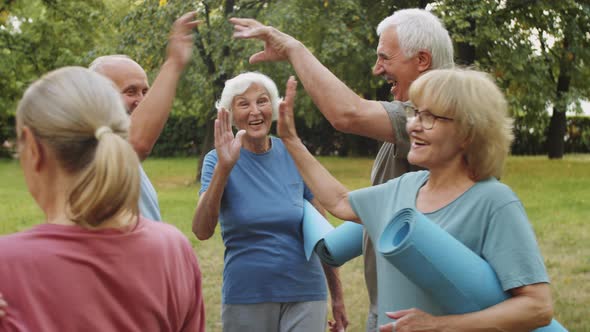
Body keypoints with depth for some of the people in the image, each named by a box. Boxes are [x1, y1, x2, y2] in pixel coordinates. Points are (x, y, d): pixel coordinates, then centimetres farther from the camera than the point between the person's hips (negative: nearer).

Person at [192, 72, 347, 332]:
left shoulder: (295, 156, 0)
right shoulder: (218, 160, -4)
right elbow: (202, 231, -18)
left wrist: (337, 297, 8)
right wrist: (223, 168, -29)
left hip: (305, 294, 1)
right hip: (245, 298, -1)